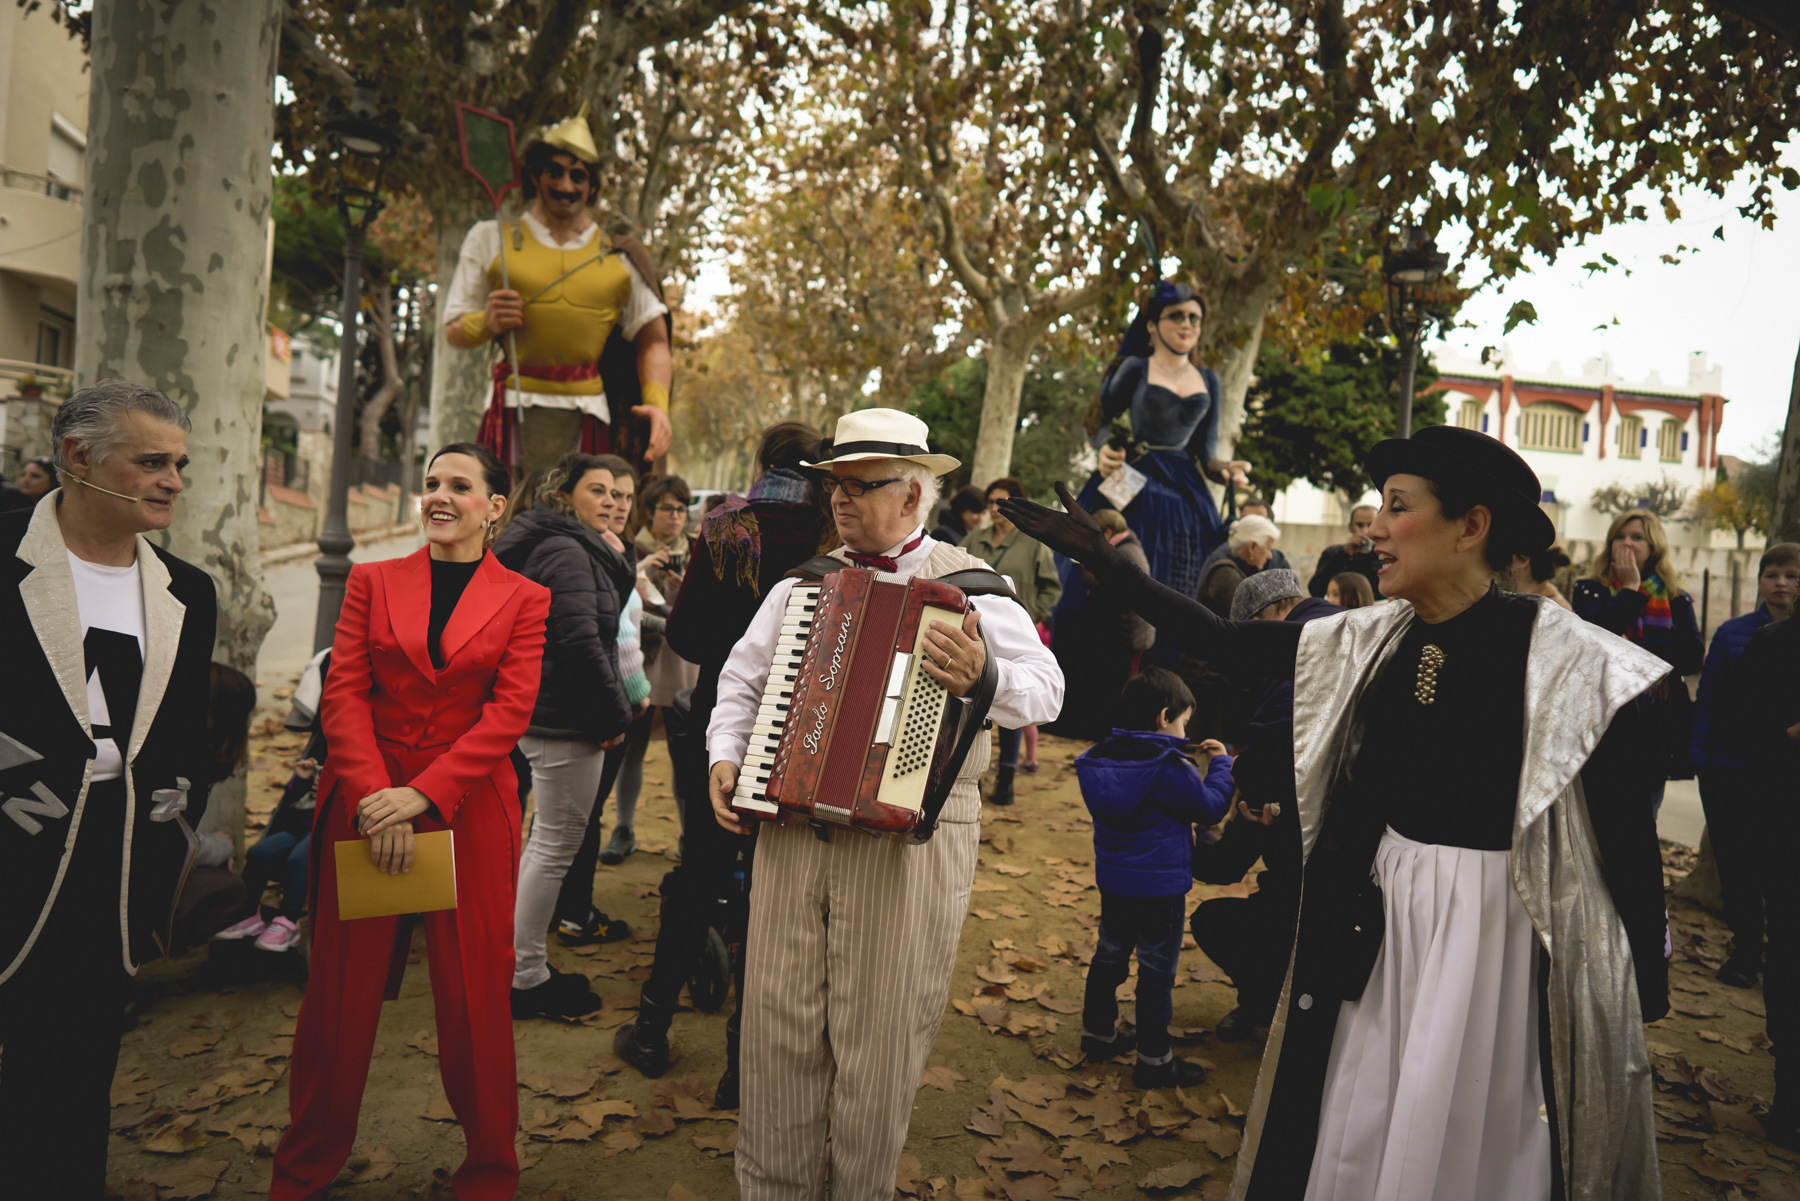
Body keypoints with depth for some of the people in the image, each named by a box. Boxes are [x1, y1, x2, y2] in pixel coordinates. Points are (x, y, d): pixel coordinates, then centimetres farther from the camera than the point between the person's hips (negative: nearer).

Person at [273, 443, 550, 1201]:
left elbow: (510, 714, -6)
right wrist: (377, 798, -13)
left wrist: (422, 793, -16)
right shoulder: (373, 582, 8)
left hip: (468, 807, -1)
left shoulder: (524, 600, 2)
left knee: (473, 993, 4)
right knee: (343, 988, 9)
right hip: (366, 800, 2)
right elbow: (343, 692, 0)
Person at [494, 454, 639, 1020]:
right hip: (567, 721, -11)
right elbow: (581, 640, -24)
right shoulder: (568, 553, -17)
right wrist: (616, 714, -18)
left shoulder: (549, 546, 16)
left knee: (547, 839, 23)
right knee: (556, 845, -3)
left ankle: (518, 957, 37)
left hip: (540, 714, 11)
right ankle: (526, 978, 7)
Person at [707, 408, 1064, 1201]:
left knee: (880, 1034, 7)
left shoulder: (969, 585, 0)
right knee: (778, 1022, 9)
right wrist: (726, 755, 5)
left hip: (911, 835, -3)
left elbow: (1045, 689, -7)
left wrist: (983, 679, -27)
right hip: (790, 823, 4)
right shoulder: (802, 584, 13)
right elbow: (742, 679, 20)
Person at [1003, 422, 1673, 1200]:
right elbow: (1219, 641, 2)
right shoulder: (1368, 643, -1)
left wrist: (1645, 999, -5)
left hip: (1501, 936, -4)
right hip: (1379, 927, 5)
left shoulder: (1571, 663, -15)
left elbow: (1629, 841, -10)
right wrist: (1099, 558, -1)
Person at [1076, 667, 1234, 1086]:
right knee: (1157, 971, 5)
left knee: (1110, 955, 20)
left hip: (1113, 881, 7)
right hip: (1160, 887, -7)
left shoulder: (1103, 757, 0)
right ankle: (1153, 1059, 14)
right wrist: (1219, 763, 3)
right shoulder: (1172, 767, -21)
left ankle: (1098, 1033, 34)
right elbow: (1210, 807, -10)